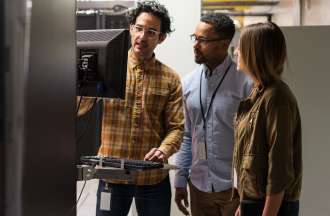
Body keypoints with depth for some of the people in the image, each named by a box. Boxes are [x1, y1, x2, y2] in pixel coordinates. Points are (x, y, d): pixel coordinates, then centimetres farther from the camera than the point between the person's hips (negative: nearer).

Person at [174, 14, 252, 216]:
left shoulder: (245, 82, -11)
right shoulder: (189, 82, 5)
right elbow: (187, 136, 11)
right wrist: (180, 181, 10)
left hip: (234, 187, -5)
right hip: (199, 186, 5)